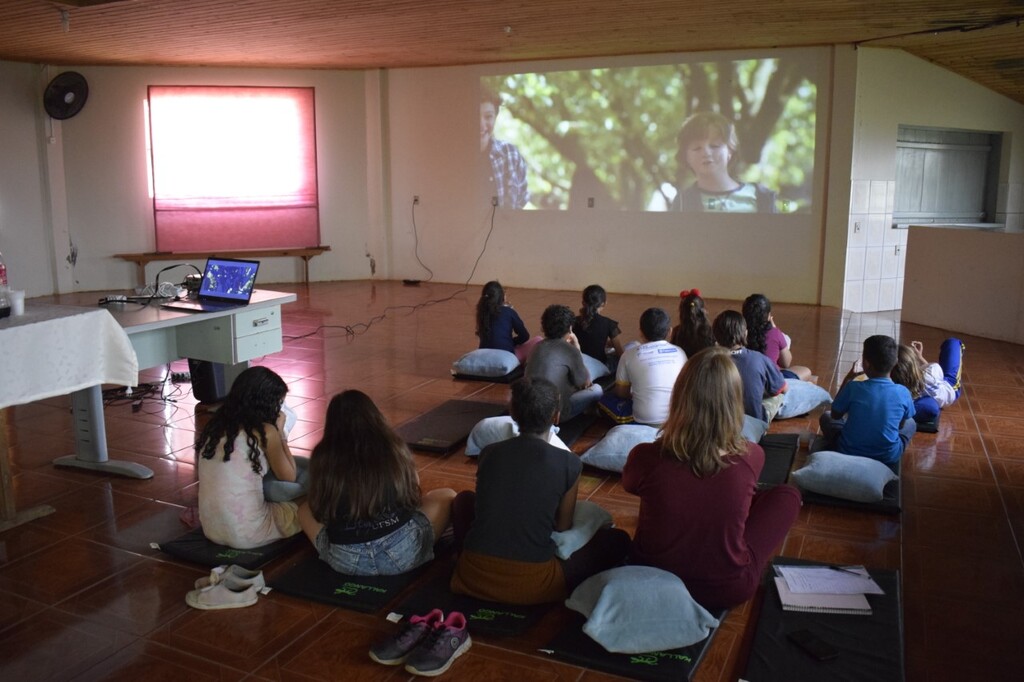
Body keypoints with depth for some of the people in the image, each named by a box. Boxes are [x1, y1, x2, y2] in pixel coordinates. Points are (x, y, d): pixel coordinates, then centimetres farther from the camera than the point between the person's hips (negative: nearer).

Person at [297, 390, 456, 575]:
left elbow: (318, 509, 13)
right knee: (447, 496, 22)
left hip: (345, 560, 1)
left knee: (305, 509, 28)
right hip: (402, 552, 0)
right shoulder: (393, 447, 1)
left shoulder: (324, 456, 0)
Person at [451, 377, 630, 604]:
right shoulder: (569, 463, -7)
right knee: (618, 540, 13)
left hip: (474, 578, 2)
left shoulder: (489, 452, 2)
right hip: (531, 587, -2)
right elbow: (563, 527, 6)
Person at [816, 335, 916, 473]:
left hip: (849, 453, -1)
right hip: (889, 457, 1)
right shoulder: (903, 393, -14)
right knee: (910, 423, 29)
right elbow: (901, 425, 5)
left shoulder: (853, 388, -19)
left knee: (826, 417, 26)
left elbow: (835, 415, 0)